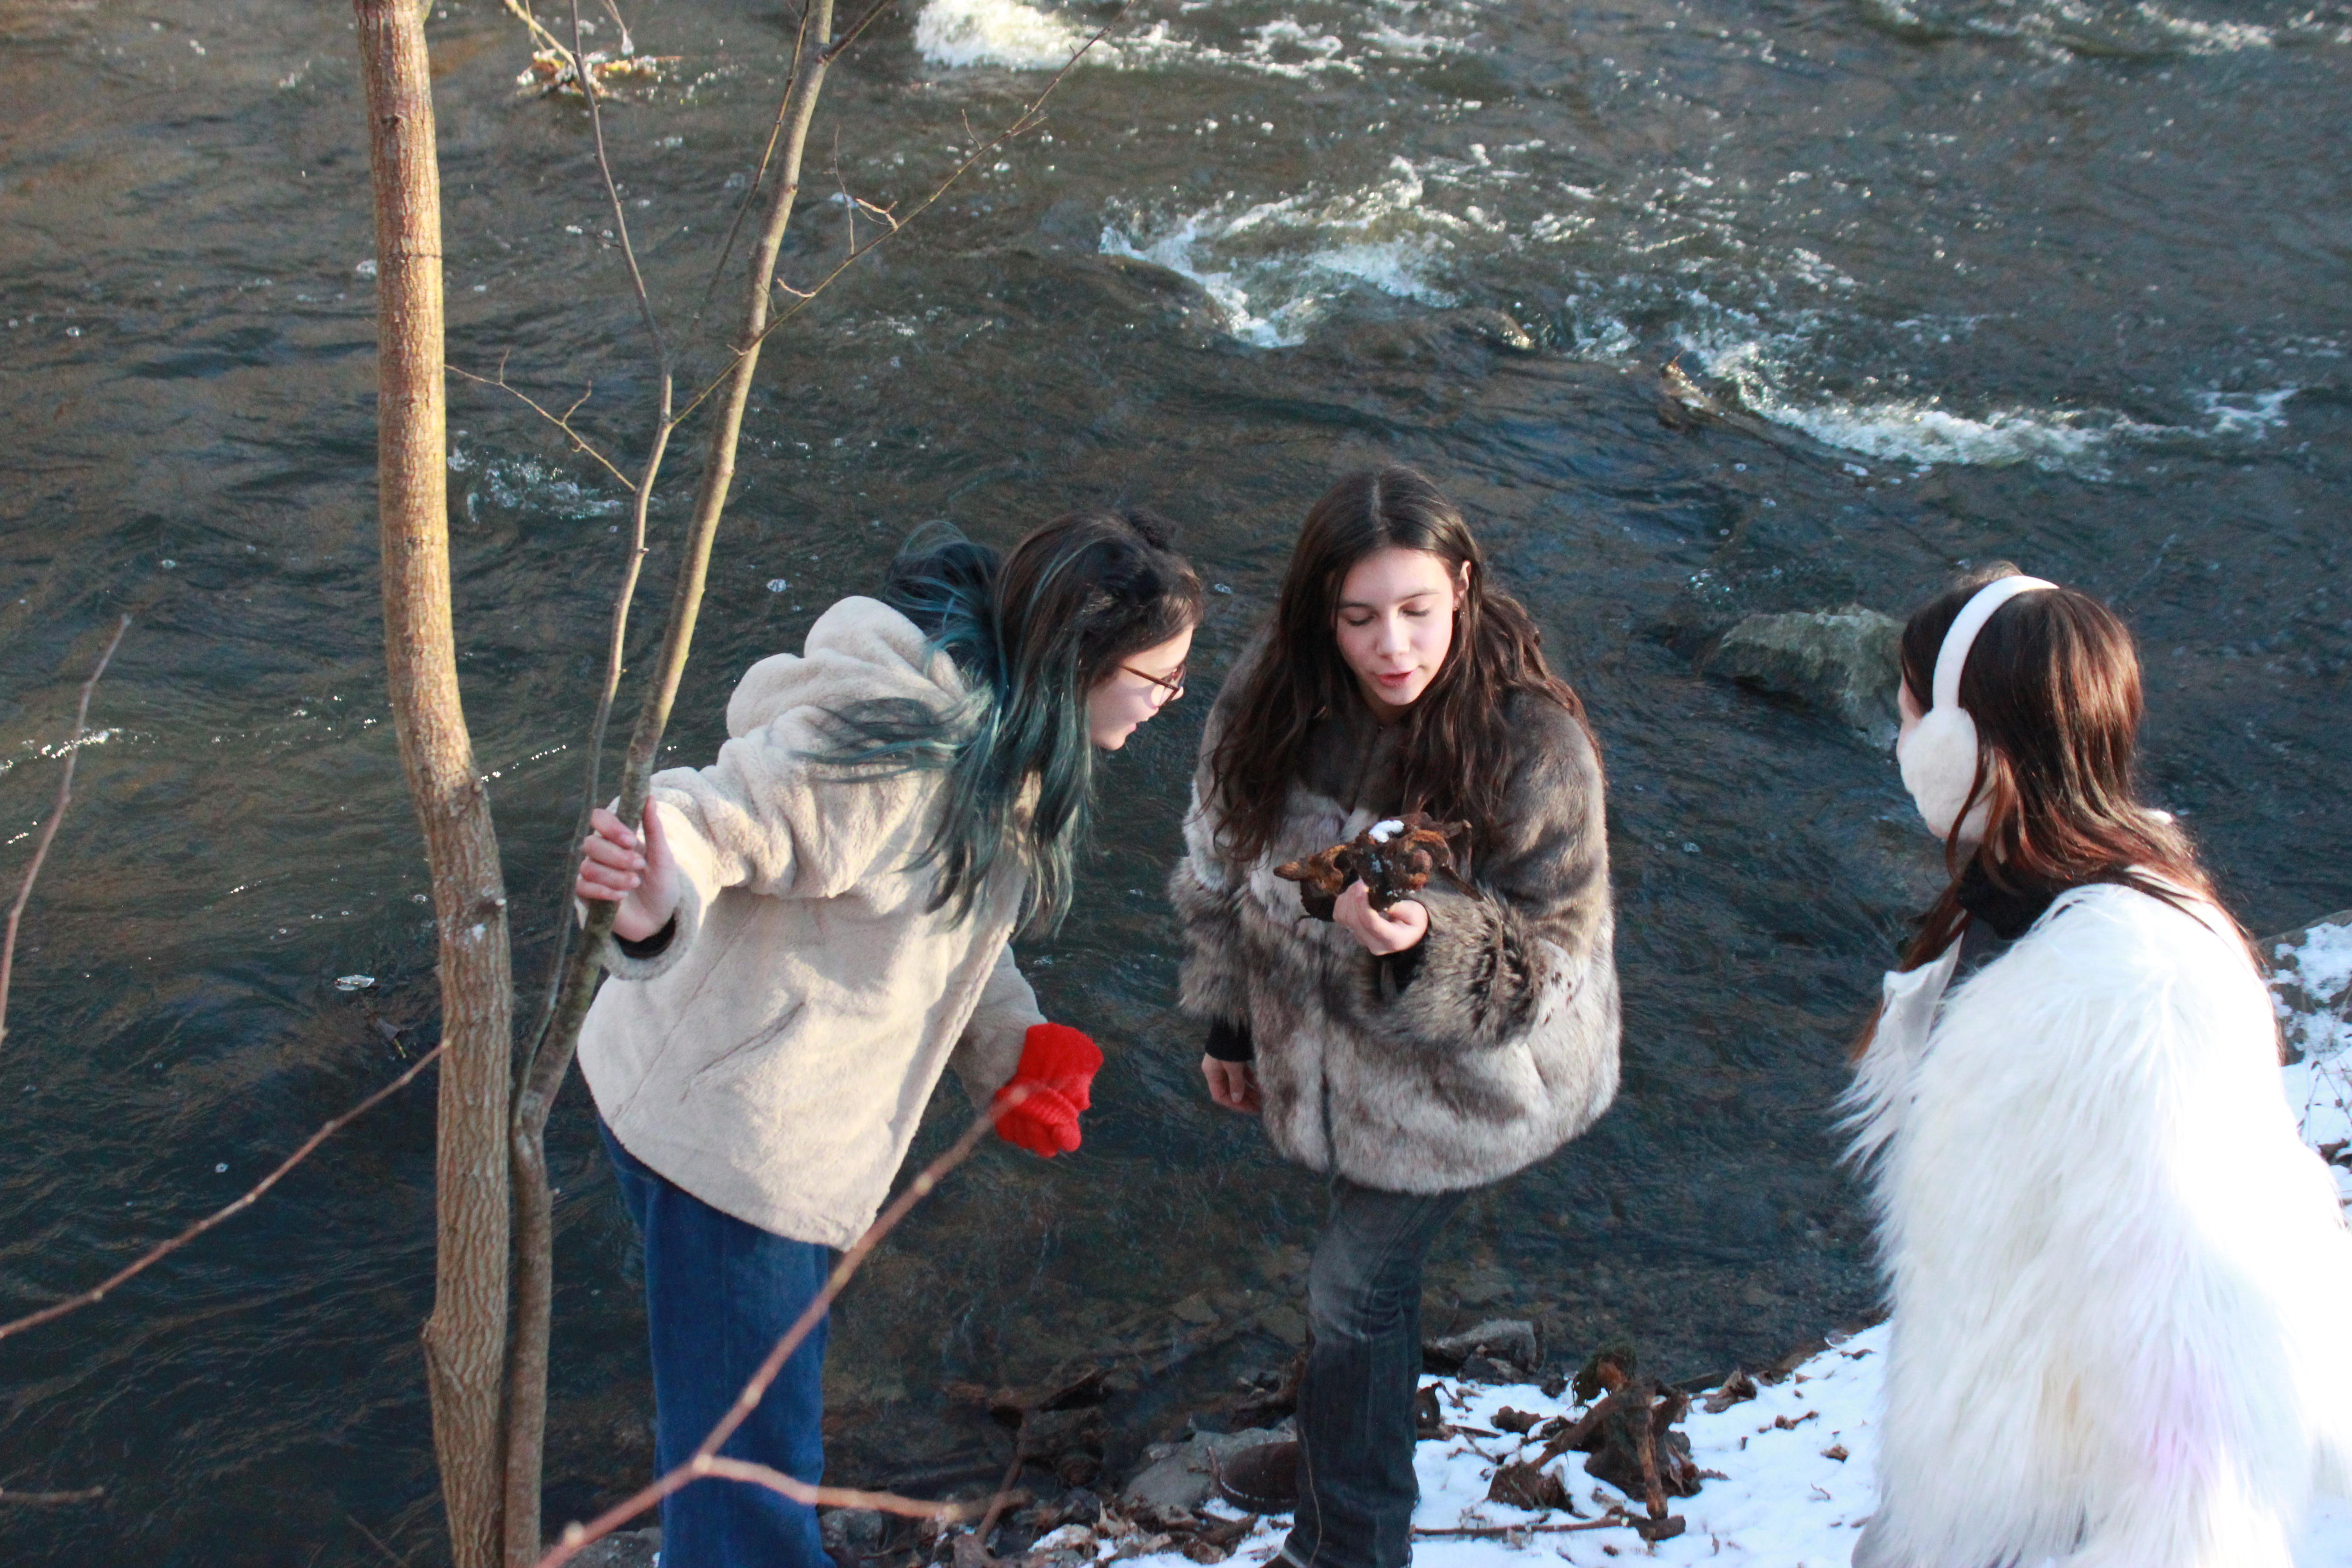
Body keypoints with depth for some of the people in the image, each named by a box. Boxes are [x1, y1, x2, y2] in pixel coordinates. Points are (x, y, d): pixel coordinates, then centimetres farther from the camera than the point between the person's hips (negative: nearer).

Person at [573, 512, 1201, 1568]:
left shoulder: (1006, 729, 3)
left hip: (777, 1120, 9)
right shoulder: (902, 741, -29)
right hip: (725, 1126, -9)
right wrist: (654, 904, -51)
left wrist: (1011, 1050, 3)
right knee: (750, 1463, 1)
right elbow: (711, 824, -29)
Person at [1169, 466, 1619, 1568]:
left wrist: (1427, 944, -42)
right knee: (1363, 1262, 24)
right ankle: (1341, 1444, 51)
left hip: (1469, 1076, -5)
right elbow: (1222, 865, 3)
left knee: (1356, 1284, 4)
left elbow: (1552, 963, -24)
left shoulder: (1534, 746, -29)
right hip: (1328, 1051, 5)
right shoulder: (1270, 700, -15)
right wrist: (1227, 1021, 10)